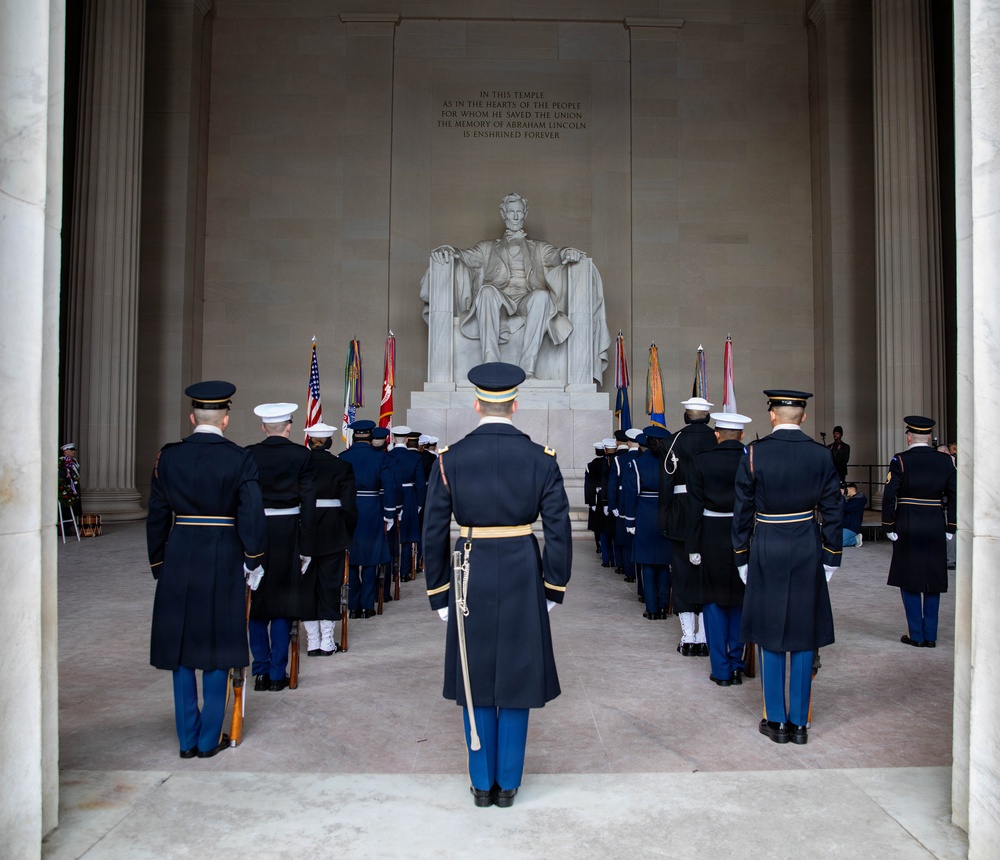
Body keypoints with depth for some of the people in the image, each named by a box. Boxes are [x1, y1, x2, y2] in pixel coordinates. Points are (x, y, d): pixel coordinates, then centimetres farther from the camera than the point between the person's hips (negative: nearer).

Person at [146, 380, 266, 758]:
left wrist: (158, 565, 14)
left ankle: (188, 739, 21)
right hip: (224, 562, -2)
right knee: (218, 646, 9)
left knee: (181, 646, 13)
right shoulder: (240, 459, -9)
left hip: (179, 561, 2)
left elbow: (157, 516, 4)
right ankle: (209, 739, 16)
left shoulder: (168, 457, 0)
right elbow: (252, 515, -12)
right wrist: (253, 562, 0)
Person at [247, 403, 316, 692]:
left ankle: (261, 672, 15)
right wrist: (305, 548, 0)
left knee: (256, 603, 12)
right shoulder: (302, 456, -4)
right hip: (288, 534, -1)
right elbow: (308, 503, -5)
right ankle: (277, 675, 12)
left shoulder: (248, 455, -2)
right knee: (283, 604, 8)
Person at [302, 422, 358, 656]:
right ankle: (327, 642, 9)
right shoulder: (342, 467, -5)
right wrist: (348, 535, 6)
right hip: (333, 535, -1)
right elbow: (349, 505, -5)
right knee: (330, 583, 7)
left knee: (306, 584, 9)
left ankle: (312, 641, 12)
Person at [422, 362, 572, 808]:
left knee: (476, 681, 13)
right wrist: (554, 587, 6)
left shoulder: (450, 458, -5)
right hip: (522, 576, 0)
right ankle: (507, 783, 24)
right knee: (516, 679, 13)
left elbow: (433, 532, -2)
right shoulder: (540, 458, -6)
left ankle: (482, 784, 25)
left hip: (470, 576, 0)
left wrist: (438, 594, 7)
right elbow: (559, 530, -5)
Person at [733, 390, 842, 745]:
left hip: (767, 550, -2)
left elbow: (742, 510, -3)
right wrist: (831, 557, 11)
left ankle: (776, 721, 16)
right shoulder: (821, 455, -1)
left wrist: (741, 557, 6)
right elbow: (832, 511, 2)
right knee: (804, 637, 9)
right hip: (808, 551, 2)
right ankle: (799, 722, 17)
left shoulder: (755, 453, -7)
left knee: (771, 636, 8)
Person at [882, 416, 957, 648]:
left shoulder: (900, 461, -9)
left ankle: (916, 635, 9)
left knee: (909, 582, 6)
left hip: (907, 528, -3)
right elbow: (954, 496, 3)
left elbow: (889, 496, -13)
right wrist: (951, 528, 10)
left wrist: (889, 527, -5)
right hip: (935, 528, 3)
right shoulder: (945, 461, 2)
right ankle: (930, 636, 14)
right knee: (933, 582, 11)